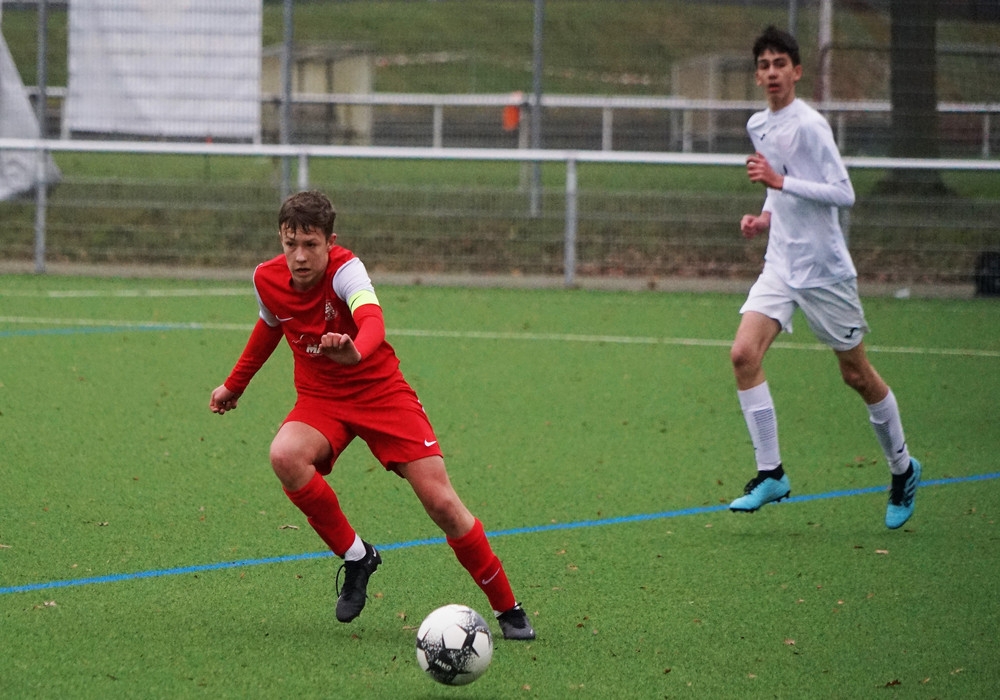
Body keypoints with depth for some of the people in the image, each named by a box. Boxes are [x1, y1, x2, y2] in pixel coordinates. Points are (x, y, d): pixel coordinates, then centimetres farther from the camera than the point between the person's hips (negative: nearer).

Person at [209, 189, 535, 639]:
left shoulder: (345, 269, -25)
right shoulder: (267, 280, -9)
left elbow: (372, 320, -47)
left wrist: (356, 352, -70)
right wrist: (235, 385, 28)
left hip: (381, 393, -3)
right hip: (320, 398, 3)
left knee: (441, 502, -13)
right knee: (285, 455, -32)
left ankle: (507, 609, 6)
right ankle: (355, 557, -10)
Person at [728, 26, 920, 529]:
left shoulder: (809, 125, -15)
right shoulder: (758, 126, 10)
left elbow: (843, 194, -20)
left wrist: (780, 182, -25)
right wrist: (766, 217, 9)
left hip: (824, 269, -7)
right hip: (780, 265, 7)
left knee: (856, 374, 5)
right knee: (744, 355, -13)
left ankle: (902, 468, 26)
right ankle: (770, 473, -9)